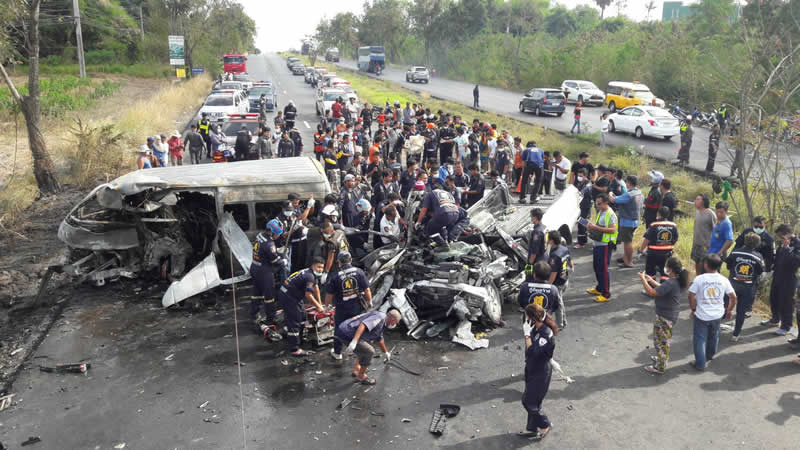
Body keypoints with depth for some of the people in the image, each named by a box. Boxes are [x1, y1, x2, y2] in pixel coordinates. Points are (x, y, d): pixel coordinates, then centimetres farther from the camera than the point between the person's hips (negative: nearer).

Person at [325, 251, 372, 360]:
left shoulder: (336, 276, -11)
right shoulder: (359, 272, -8)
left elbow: (329, 294, -6)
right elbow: (366, 289, -7)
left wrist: (326, 305, 11)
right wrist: (369, 301, 8)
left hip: (342, 308, -1)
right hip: (356, 307, 1)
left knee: (339, 330, 15)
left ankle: (337, 353, 26)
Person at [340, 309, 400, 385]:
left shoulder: (382, 322, 21)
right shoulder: (380, 317, -12)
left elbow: (380, 339, 39)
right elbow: (363, 325, -28)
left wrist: (386, 353, 53)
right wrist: (354, 341, -36)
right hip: (347, 334, -11)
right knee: (369, 351, -13)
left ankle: (356, 369, 32)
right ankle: (361, 377, 4)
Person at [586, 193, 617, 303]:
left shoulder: (611, 214, -15)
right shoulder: (600, 212, 15)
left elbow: (612, 229, -23)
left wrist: (596, 227, -24)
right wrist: (592, 226, 5)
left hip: (605, 245, -9)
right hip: (597, 244, 9)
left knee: (603, 269, -7)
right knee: (597, 268, 18)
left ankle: (606, 295, -2)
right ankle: (599, 289, 34)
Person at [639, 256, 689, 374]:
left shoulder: (670, 283, -32)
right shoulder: (677, 280, -2)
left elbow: (651, 292, -32)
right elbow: (663, 288, 13)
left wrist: (643, 279, -21)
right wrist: (651, 280, 10)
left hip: (664, 317, -9)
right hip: (672, 315, 9)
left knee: (660, 341, 7)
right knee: (665, 339, 28)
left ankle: (660, 367, 20)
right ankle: (663, 357, 48)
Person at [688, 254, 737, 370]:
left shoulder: (699, 279, -17)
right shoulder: (724, 280, -7)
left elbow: (691, 296, -14)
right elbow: (733, 297, -2)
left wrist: (693, 309, 1)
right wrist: (728, 311, 12)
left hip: (702, 315, -4)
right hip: (717, 315, 4)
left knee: (700, 339, 9)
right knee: (713, 336, 26)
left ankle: (700, 363, 14)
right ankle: (710, 355, 47)